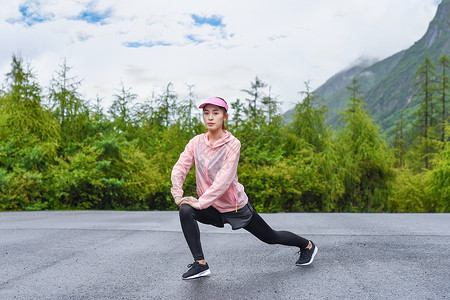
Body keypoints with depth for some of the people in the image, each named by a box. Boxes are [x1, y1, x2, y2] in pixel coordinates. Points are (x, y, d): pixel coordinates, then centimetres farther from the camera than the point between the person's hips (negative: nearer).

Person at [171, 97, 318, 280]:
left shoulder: (232, 144, -19)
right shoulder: (196, 142, -5)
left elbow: (224, 179, -26)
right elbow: (180, 167, -8)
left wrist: (201, 202, -31)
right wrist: (178, 195, -22)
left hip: (236, 207, -4)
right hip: (213, 209, 4)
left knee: (271, 237, 11)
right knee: (185, 210, -24)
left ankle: (307, 245, 40)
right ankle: (200, 264, -14)